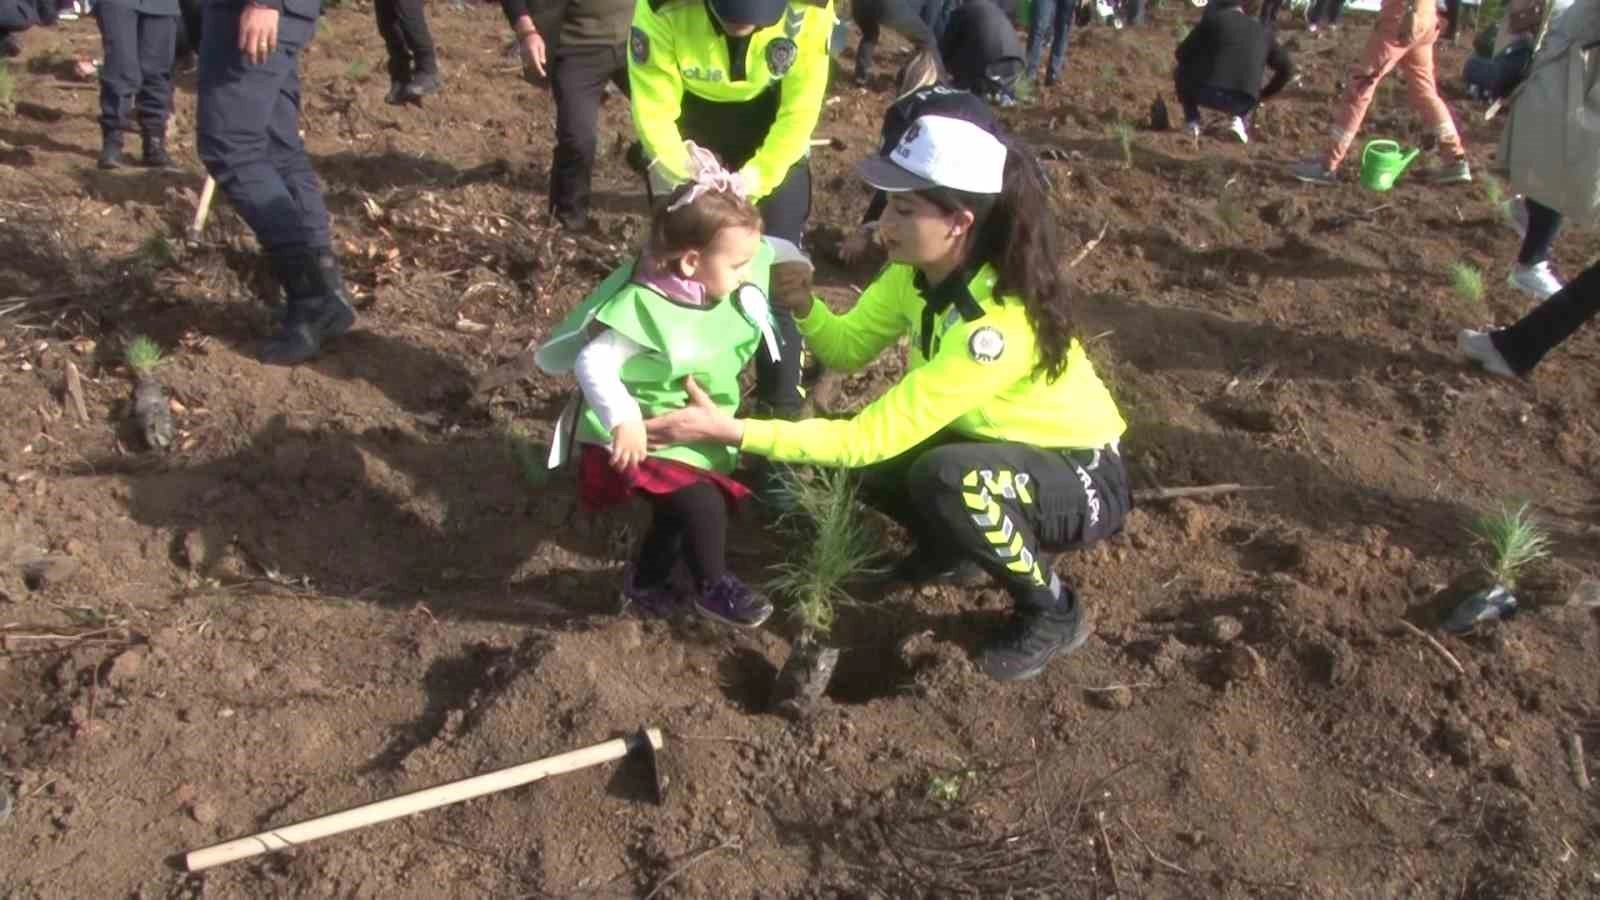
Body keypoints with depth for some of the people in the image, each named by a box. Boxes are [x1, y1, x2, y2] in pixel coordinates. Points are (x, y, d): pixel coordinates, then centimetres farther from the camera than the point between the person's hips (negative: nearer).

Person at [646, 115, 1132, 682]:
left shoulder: (1001, 322, -36)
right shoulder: (919, 269, -13)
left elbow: (871, 436, -36)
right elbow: (848, 348, -4)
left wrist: (733, 431, -36)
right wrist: (802, 307, -26)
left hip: (1087, 480, -7)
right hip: (998, 445, 7)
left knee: (947, 478, -35)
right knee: (866, 463, -13)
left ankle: (1053, 614, -9)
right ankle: (951, 548, 16)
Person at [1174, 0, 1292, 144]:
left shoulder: (1212, 19, 14)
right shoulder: (1264, 31, 24)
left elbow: (1183, 52, 18)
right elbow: (1287, 69, 26)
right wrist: (1263, 95, 39)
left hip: (1205, 93, -2)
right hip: (1242, 102, 3)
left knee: (1180, 73, 29)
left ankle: (1192, 121, 18)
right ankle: (1239, 119, 12)